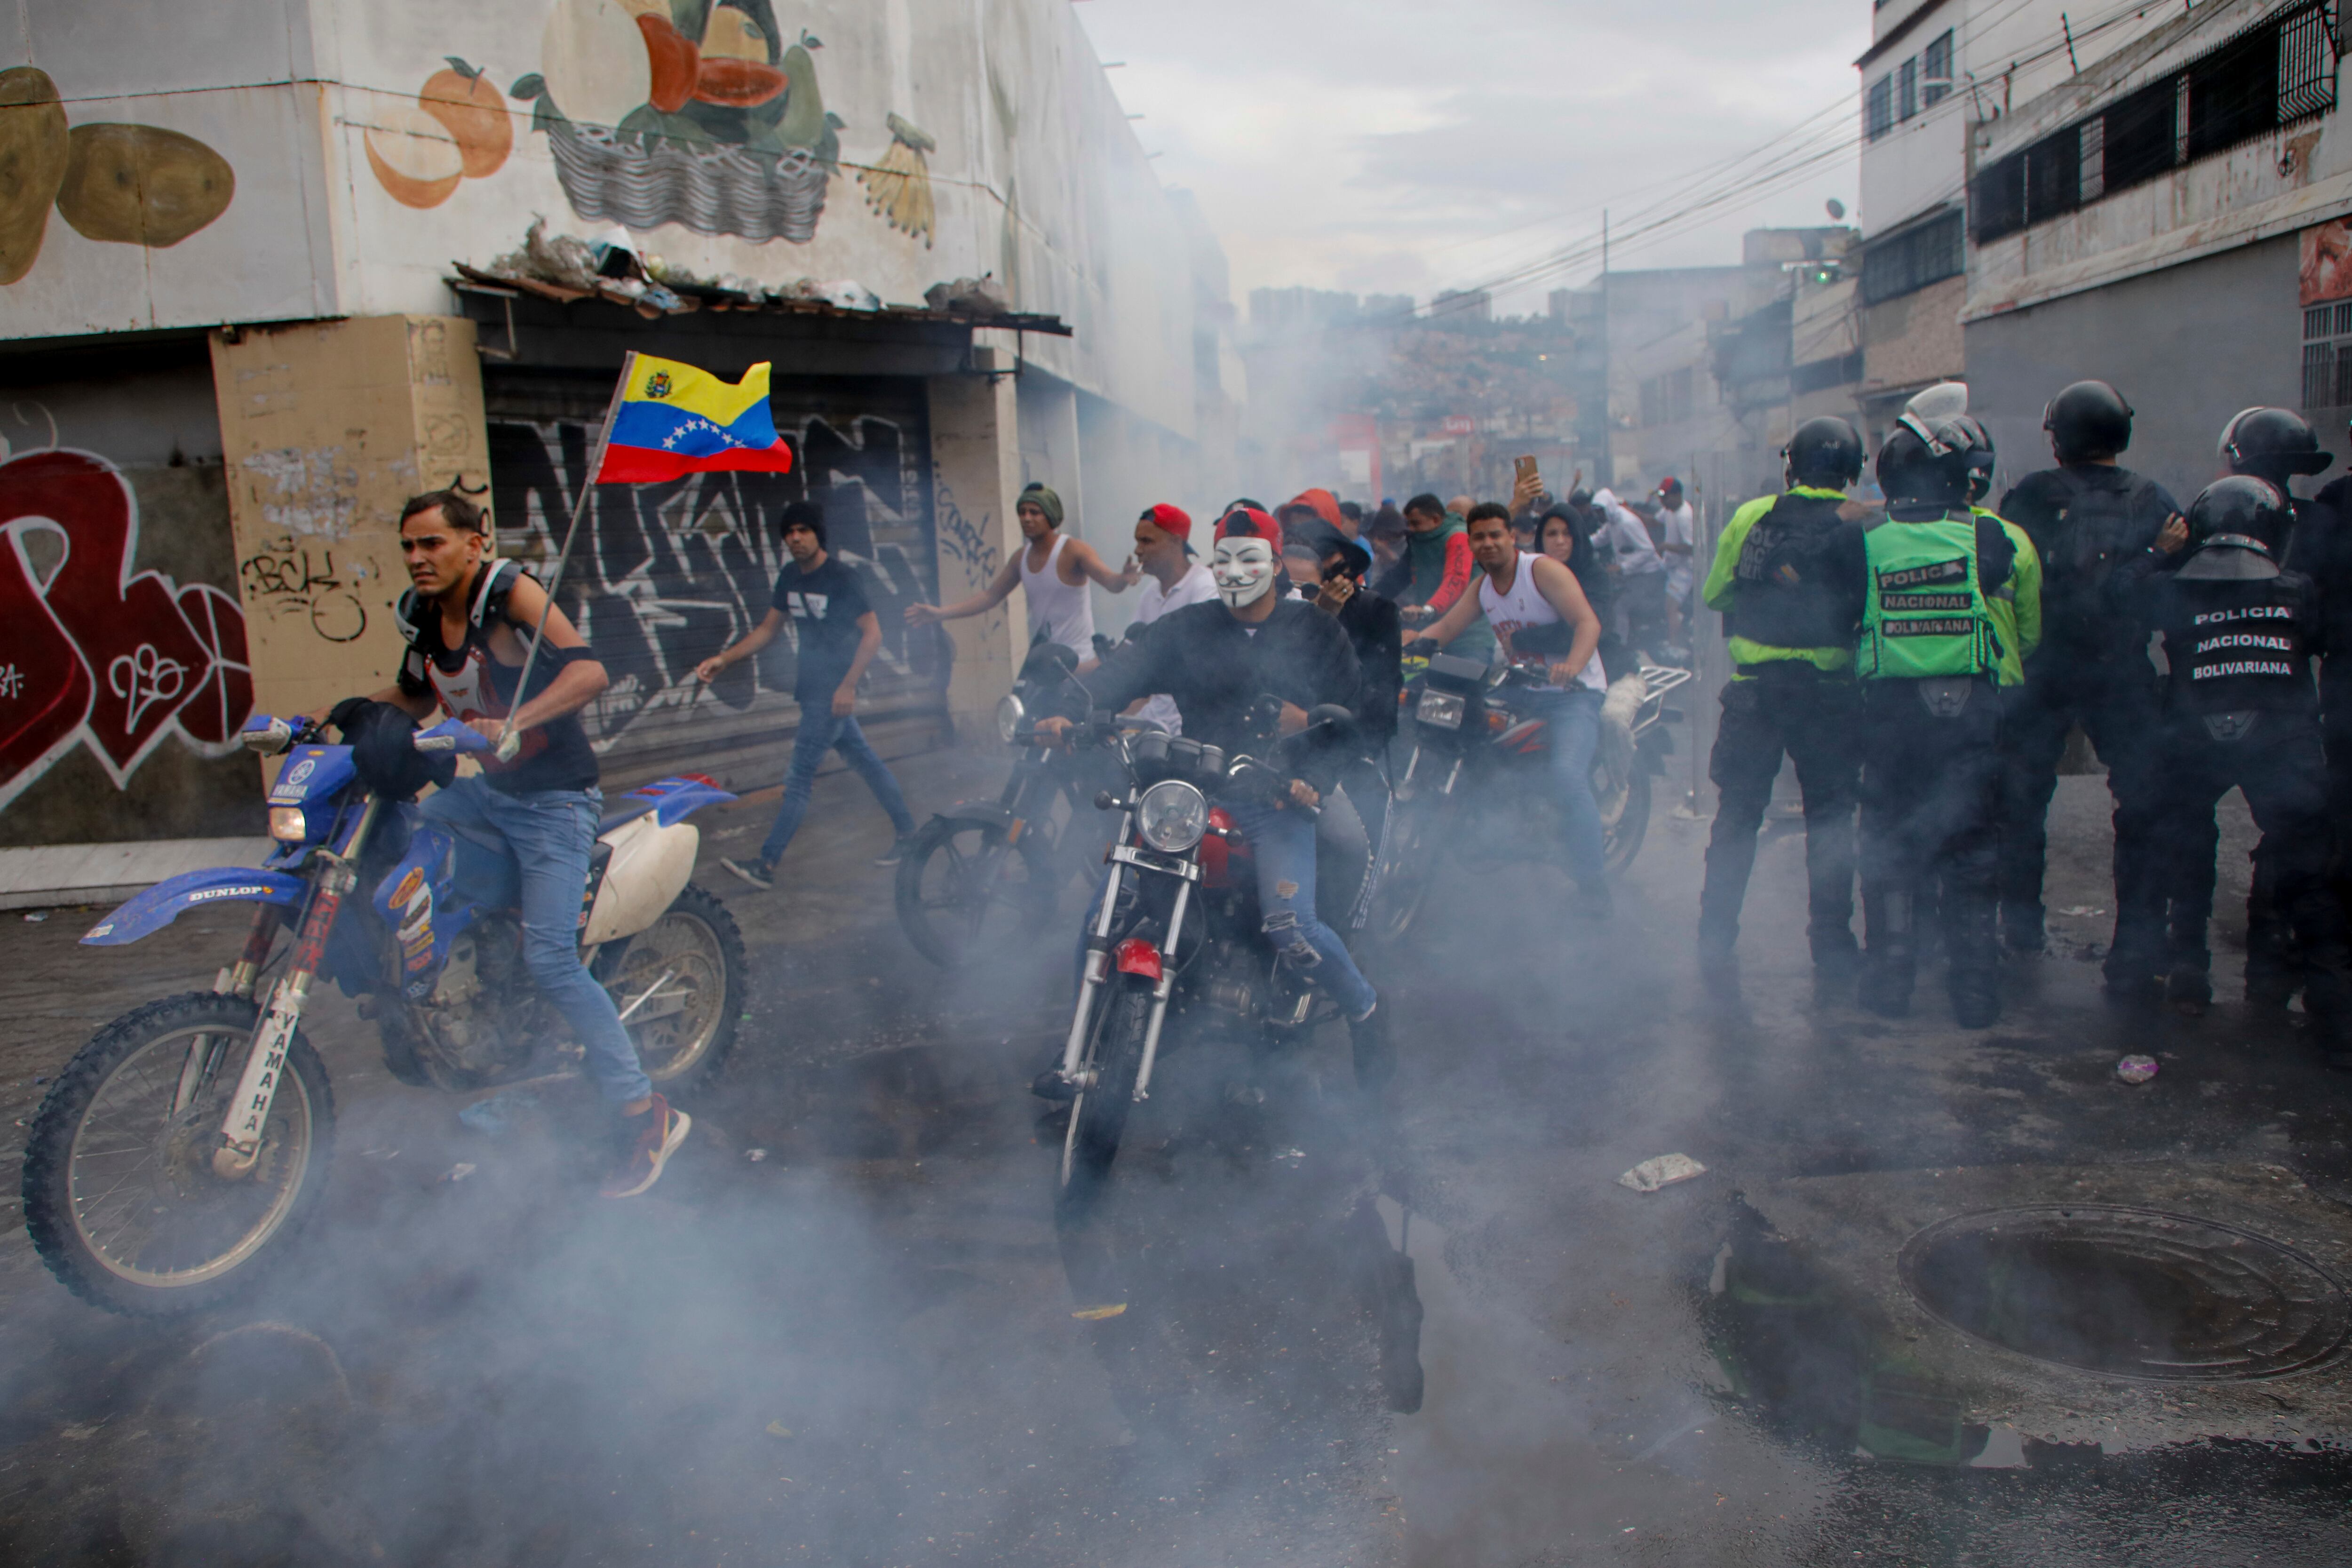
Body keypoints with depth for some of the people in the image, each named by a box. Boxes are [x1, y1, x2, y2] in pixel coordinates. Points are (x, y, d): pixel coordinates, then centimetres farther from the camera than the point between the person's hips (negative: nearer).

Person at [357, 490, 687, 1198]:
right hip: (489, 790, 8)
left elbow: (588, 670, -30)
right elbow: (415, 695, 25)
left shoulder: (512, 593, -16)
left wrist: (513, 722, -41)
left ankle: (645, 1114, -8)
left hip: (555, 799, -8)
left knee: (550, 958, -16)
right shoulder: (420, 616, 6)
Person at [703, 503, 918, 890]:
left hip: (834, 691, -8)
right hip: (811, 686, 8)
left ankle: (767, 864, -10)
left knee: (799, 775, -9)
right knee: (863, 759, 15)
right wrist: (724, 659, 4)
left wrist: (848, 686, -20)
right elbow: (767, 629, 15)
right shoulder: (790, 577, 9)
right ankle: (906, 831, 26)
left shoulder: (841, 577, -14)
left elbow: (872, 632, -14)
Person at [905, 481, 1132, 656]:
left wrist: (1124, 579, -50)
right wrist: (940, 613, 8)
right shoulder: (1022, 558, 8)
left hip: (1077, 660, -7)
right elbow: (990, 596, 14)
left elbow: (1110, 582, -25)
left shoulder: (1073, 550, -12)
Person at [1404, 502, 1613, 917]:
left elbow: (1588, 622, -22)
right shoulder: (1483, 585, 11)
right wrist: (1413, 639, -15)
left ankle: (1594, 887, -20)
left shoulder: (1543, 570, -11)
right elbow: (1447, 626, 7)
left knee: (1568, 775, -28)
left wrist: (1571, 666, -41)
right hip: (1520, 694, 8)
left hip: (1573, 693, -7)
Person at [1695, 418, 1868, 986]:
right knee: (1830, 823, 10)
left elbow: (1714, 595, 8)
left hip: (1755, 690, 1)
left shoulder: (1750, 517, -1)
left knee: (1736, 818, 10)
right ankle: (1832, 951, 13)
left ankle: (1715, 945, 11)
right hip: (1831, 694, -1)